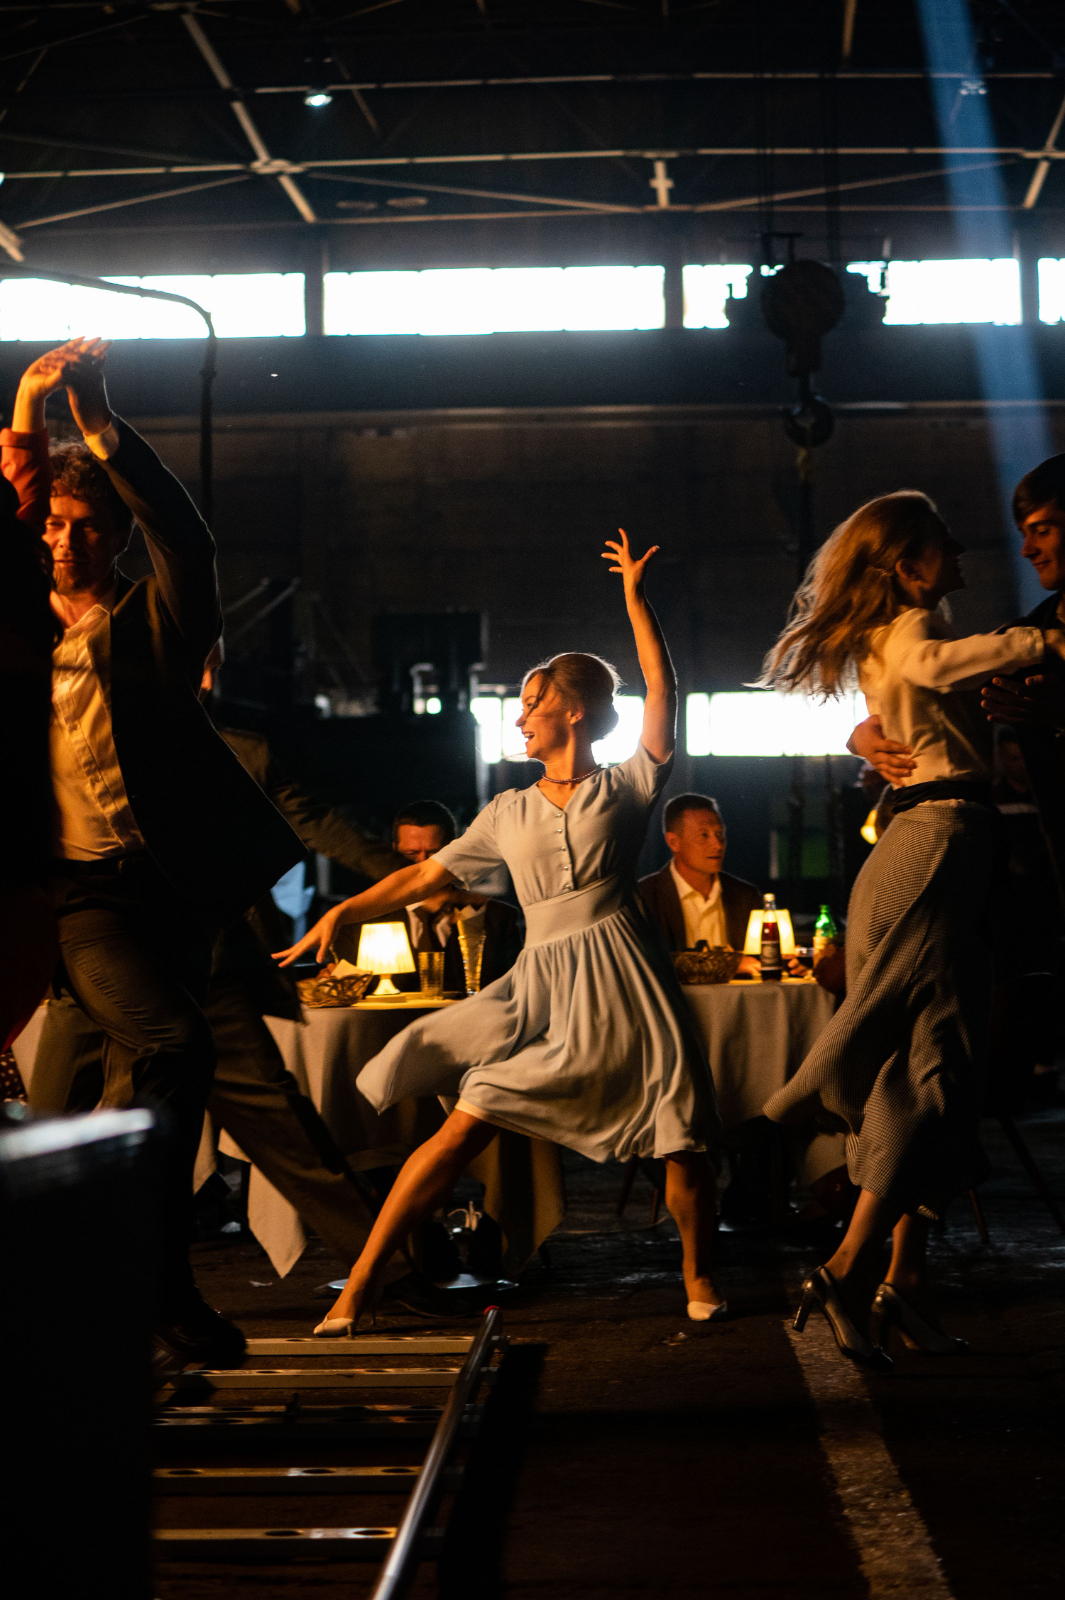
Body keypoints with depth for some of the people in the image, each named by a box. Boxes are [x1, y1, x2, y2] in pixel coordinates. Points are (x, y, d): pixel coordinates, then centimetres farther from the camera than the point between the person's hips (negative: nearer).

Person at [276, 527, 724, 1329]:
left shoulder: (626, 788, 7)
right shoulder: (509, 812, 17)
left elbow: (662, 688, -2)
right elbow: (427, 875, 17)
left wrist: (635, 595, -5)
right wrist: (343, 912, 8)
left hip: (621, 977, -2)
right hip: (539, 984, 2)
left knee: (684, 1145, -6)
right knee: (462, 1129, -9)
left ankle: (699, 1278, 20)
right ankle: (360, 1285, -6)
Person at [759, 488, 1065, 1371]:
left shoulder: (886, 638, 23)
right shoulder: (911, 627, -8)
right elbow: (933, 662, -32)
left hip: (923, 842, 10)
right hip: (943, 838, -10)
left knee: (920, 1072, 6)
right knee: (933, 1069, -13)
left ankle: (906, 1281, 6)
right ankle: (848, 1272, -17)